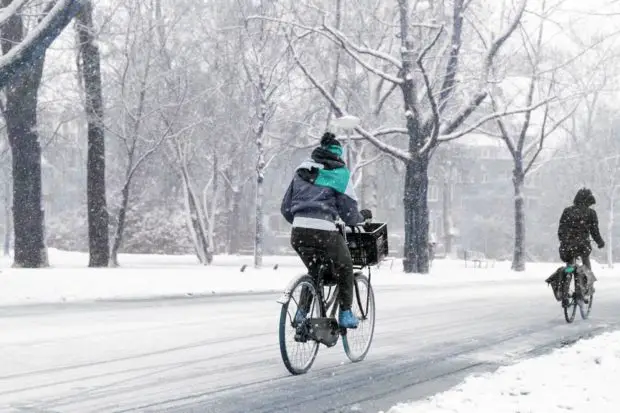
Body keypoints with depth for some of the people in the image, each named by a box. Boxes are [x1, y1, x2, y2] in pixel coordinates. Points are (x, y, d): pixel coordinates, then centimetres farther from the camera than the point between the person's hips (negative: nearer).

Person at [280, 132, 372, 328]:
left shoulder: (302, 170, 19)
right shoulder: (340, 174, 4)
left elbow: (285, 208, 20)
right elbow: (349, 214, 3)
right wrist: (364, 216, 24)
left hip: (298, 232, 5)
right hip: (324, 232, -5)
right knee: (344, 268, 22)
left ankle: (302, 311, 18)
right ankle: (345, 314, 21)